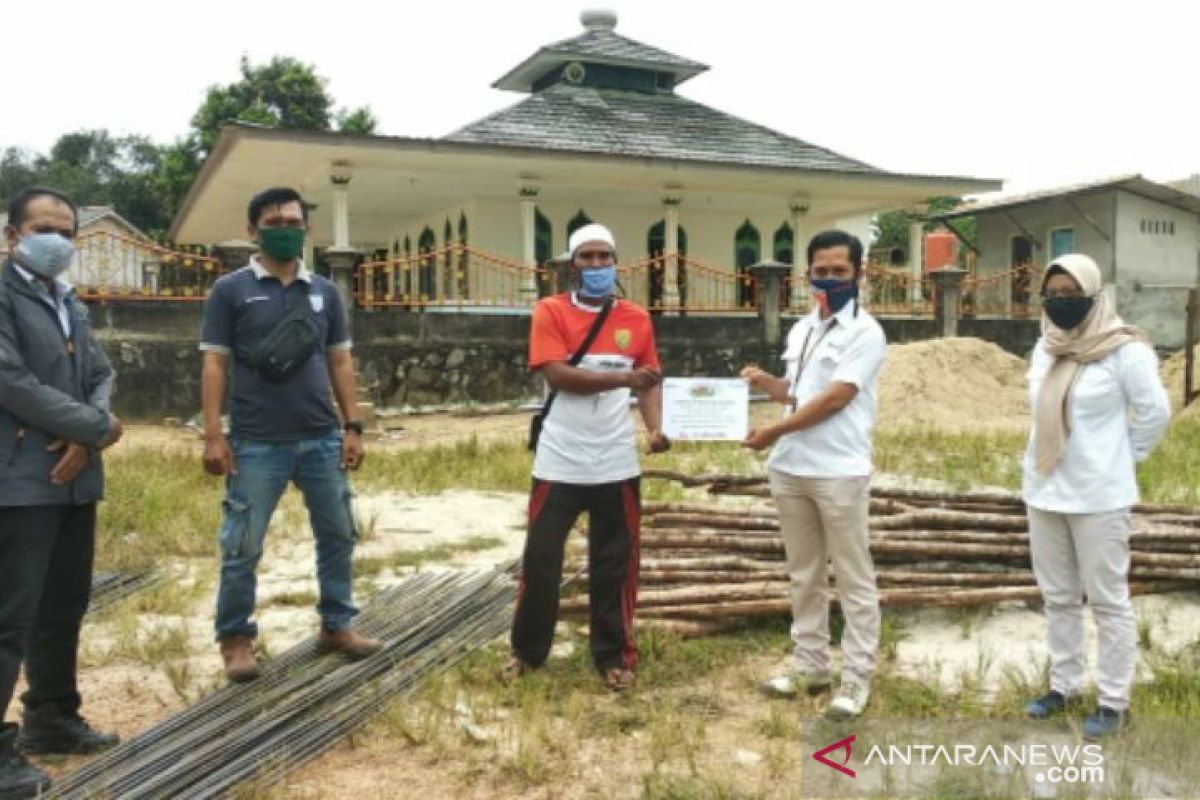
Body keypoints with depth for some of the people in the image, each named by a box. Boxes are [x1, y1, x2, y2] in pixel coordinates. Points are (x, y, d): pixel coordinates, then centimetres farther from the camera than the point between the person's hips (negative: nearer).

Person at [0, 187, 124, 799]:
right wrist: (97, 427, -9)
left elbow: (101, 375, 15)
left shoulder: (69, 302, 18)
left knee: (65, 606, 15)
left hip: (75, 477, 8)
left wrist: (87, 438, -5)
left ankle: (52, 720, 29)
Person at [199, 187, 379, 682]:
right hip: (257, 444, -4)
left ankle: (336, 626, 26)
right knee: (242, 548, 4)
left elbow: (340, 362, 11)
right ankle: (235, 639, 21)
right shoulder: (230, 291, 0)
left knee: (338, 536, 11)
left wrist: (353, 426, 5)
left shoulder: (325, 292, 10)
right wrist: (213, 435, -10)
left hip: (322, 440, 4)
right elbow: (214, 365, -3)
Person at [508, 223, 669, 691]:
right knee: (540, 559, 8)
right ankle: (527, 650, 27)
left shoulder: (637, 319, 5)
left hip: (616, 465, 2)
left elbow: (649, 382, 9)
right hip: (559, 462, -2)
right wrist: (623, 377, -24)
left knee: (615, 564, 9)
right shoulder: (550, 311, -4)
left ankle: (613, 656, 24)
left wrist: (655, 429, -9)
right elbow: (558, 375, -16)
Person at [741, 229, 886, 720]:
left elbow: (834, 399, -16)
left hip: (839, 473, -7)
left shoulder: (865, 332, -9)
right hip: (789, 469, 7)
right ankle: (810, 664, 28)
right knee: (804, 575, 16)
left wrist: (774, 432, -15)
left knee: (853, 579, 4)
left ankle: (856, 677, 14)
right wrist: (765, 382, 0)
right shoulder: (800, 330, 13)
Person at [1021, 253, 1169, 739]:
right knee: (1058, 597, 15)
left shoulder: (1124, 350, -12)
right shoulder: (1045, 349, 7)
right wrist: (1051, 457, 12)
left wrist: (1121, 458, 1)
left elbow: (1154, 412, -7)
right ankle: (1064, 686, 28)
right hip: (1043, 492, 6)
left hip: (1099, 497, -6)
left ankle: (1115, 702, 15)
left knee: (1107, 601, 4)